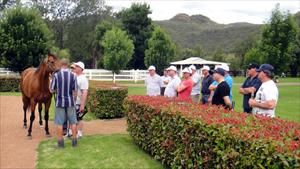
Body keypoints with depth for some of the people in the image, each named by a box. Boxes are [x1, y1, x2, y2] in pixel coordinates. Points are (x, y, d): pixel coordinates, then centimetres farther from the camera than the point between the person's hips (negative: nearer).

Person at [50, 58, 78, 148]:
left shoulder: (56, 75, -9)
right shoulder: (73, 76, -6)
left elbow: (51, 90, -4)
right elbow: (75, 91, -2)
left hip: (60, 102, -1)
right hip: (70, 102, 1)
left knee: (60, 123, 8)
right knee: (73, 122, 12)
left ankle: (60, 142, 13)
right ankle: (74, 141, 16)